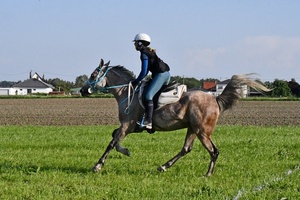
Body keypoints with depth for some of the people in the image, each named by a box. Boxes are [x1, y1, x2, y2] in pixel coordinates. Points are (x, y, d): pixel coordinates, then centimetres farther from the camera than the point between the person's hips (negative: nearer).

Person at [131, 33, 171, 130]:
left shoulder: (144, 53, -10)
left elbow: (144, 72, -15)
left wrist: (135, 82, -5)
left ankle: (148, 121, -28)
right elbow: (146, 71, 23)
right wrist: (137, 81, 18)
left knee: (148, 95, -19)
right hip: (165, 74, 11)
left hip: (161, 74, -11)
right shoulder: (149, 51, 19)